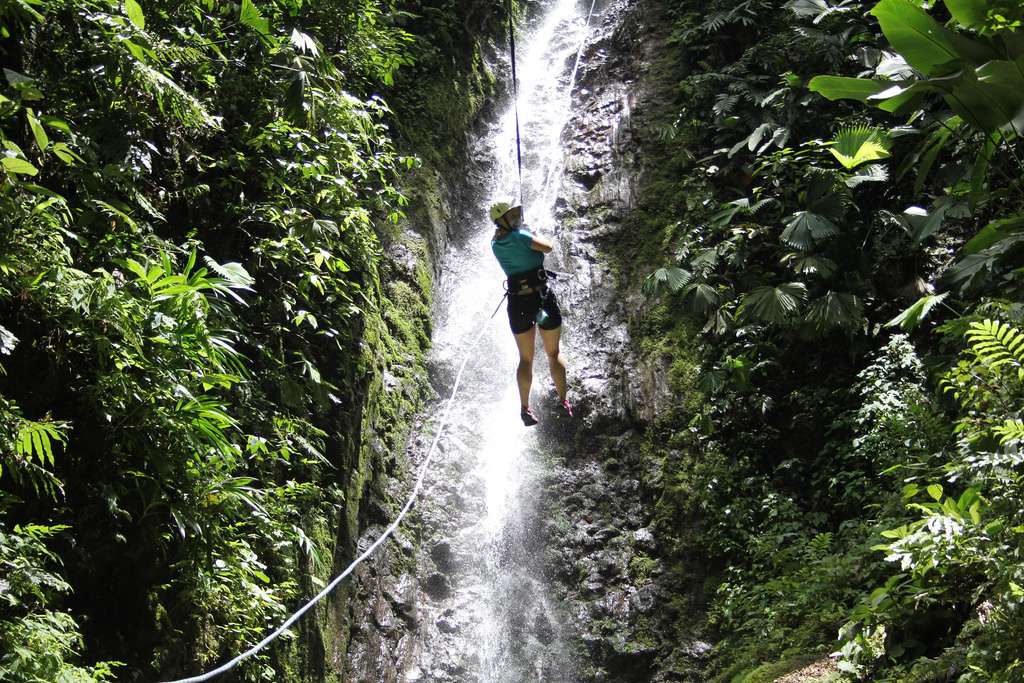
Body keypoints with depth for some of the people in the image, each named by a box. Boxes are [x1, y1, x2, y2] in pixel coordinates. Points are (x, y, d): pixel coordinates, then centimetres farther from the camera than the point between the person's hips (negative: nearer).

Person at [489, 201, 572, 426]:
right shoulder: (520, 236, -13)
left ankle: (525, 408, 15)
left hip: (518, 304, 4)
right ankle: (564, 401, 20)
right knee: (554, 353, 15)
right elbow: (547, 247, -6)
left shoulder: (496, 243, 4)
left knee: (525, 359, 17)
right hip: (543, 298, -4)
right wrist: (531, 232, 7)